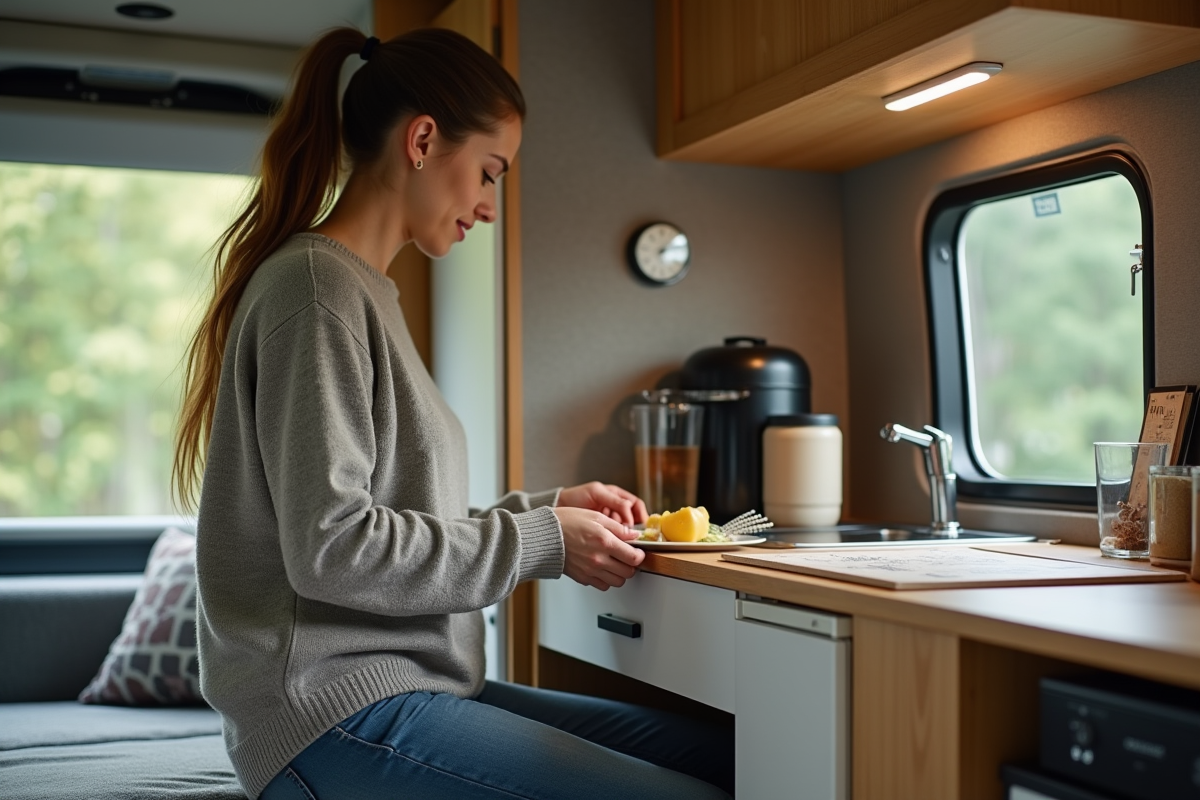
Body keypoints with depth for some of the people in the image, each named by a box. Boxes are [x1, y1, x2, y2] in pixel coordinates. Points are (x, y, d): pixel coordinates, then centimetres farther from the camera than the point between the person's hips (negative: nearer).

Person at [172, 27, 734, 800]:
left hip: (403, 683, 9)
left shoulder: (362, 290, 18)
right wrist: (542, 540, -11)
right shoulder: (317, 286, -11)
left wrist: (547, 506, 9)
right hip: (335, 713, -9)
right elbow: (329, 547, -18)